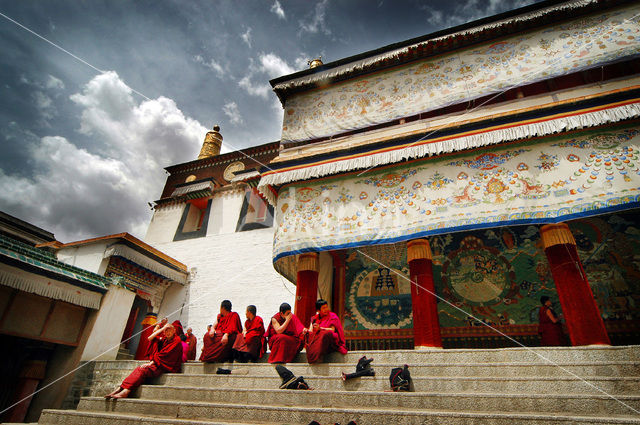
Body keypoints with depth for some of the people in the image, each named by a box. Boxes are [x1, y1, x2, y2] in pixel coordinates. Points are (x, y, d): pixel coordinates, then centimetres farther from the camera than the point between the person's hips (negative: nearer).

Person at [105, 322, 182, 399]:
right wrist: (162, 329, 2)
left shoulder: (176, 340, -7)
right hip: (157, 363, 8)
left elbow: (164, 355, -14)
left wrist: (151, 363, -15)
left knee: (143, 370, -23)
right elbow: (150, 338, 7)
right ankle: (120, 388, -16)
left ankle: (126, 391, -27)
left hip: (165, 366, -8)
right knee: (138, 369, -11)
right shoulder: (164, 339, 17)